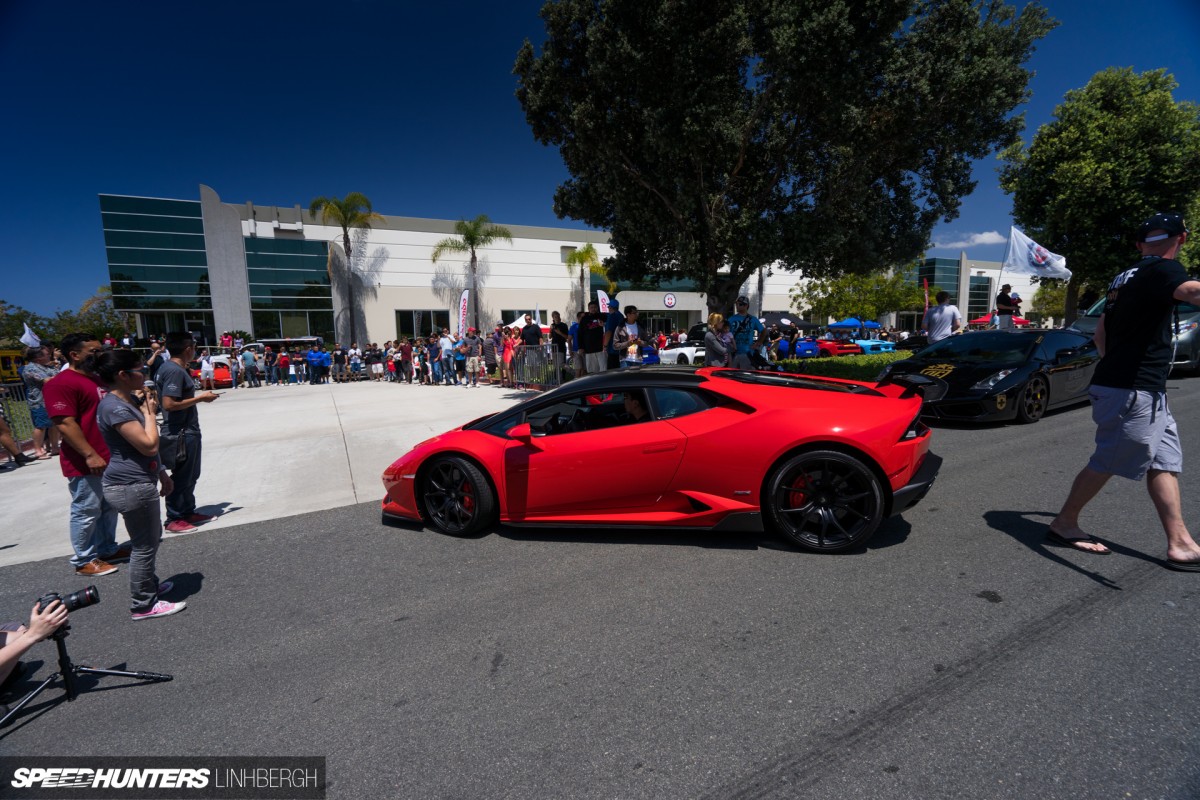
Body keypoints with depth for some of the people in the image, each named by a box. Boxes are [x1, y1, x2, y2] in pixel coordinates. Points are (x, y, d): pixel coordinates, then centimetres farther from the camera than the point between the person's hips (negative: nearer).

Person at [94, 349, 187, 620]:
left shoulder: (130, 400, 10)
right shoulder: (115, 407, -21)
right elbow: (149, 445, -25)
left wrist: (162, 472, 23)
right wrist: (149, 412, -14)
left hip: (140, 482, 10)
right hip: (131, 486, -10)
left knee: (152, 538, 23)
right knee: (145, 545, 1)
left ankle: (149, 585, 40)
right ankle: (143, 605, 14)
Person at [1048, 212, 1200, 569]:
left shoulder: (1125, 277, 17)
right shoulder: (1163, 269, -11)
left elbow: (1100, 333, 25)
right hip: (1133, 390, -10)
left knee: (1165, 461, 10)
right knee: (1107, 462, -2)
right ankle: (1064, 524, 11)